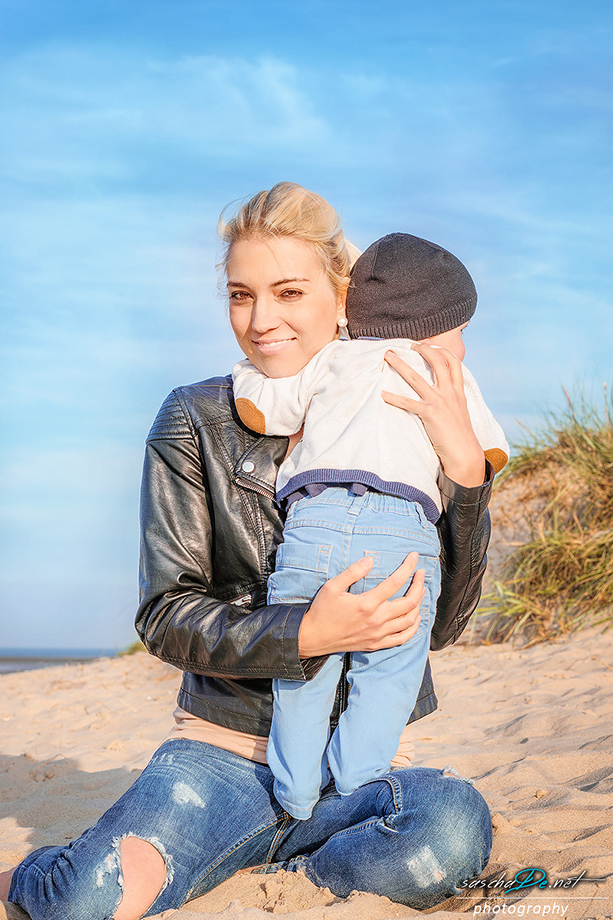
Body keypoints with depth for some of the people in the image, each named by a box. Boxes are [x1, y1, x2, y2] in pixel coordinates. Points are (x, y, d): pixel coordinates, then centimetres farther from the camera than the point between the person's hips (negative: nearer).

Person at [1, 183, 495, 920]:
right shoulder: (196, 421, -1)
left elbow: (438, 623, 0)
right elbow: (165, 616, -5)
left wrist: (465, 469, -14)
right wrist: (307, 633, -22)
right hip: (221, 754, -2)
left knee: (452, 823, -32)